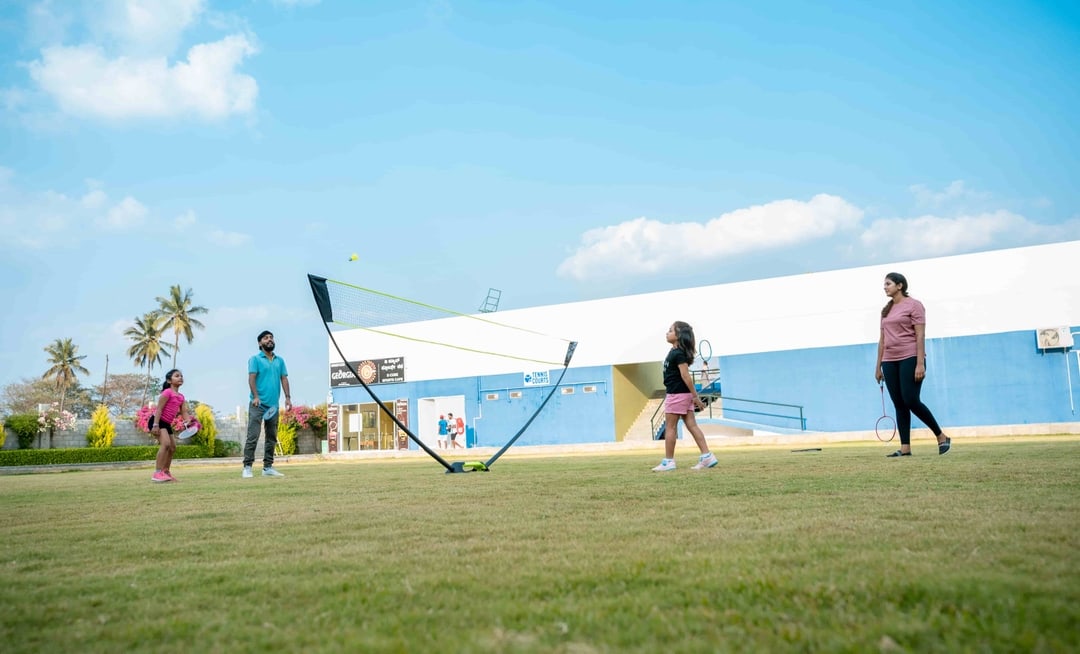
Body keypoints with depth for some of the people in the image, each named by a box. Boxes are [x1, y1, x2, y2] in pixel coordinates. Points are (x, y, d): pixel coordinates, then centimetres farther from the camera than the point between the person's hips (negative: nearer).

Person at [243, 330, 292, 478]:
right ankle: (247, 467, -6)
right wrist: (256, 396, -21)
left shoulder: (280, 361, 15)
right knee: (253, 436, -9)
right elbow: (251, 378, -8)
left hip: (273, 405, 5)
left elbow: (284, 379, 11)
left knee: (272, 438, 8)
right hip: (258, 404, -5)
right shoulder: (255, 359, 1)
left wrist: (288, 397, 0)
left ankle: (268, 467, 15)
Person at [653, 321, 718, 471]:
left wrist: (695, 396, -20)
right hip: (683, 394, 9)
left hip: (677, 394, -9)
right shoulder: (675, 351, 13)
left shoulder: (678, 354, -16)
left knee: (670, 427, -1)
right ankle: (707, 456, 4)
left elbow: (686, 376, -19)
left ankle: (668, 461, 6)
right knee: (692, 425, 6)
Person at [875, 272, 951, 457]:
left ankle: (942, 436, 8)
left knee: (911, 402, -11)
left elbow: (920, 335, -9)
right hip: (890, 362, 6)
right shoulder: (886, 310, 17)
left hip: (910, 359, -6)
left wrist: (920, 363, -17)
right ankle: (905, 448, 4)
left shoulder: (914, 305, -2)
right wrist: (878, 365, 14)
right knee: (899, 405, 3)